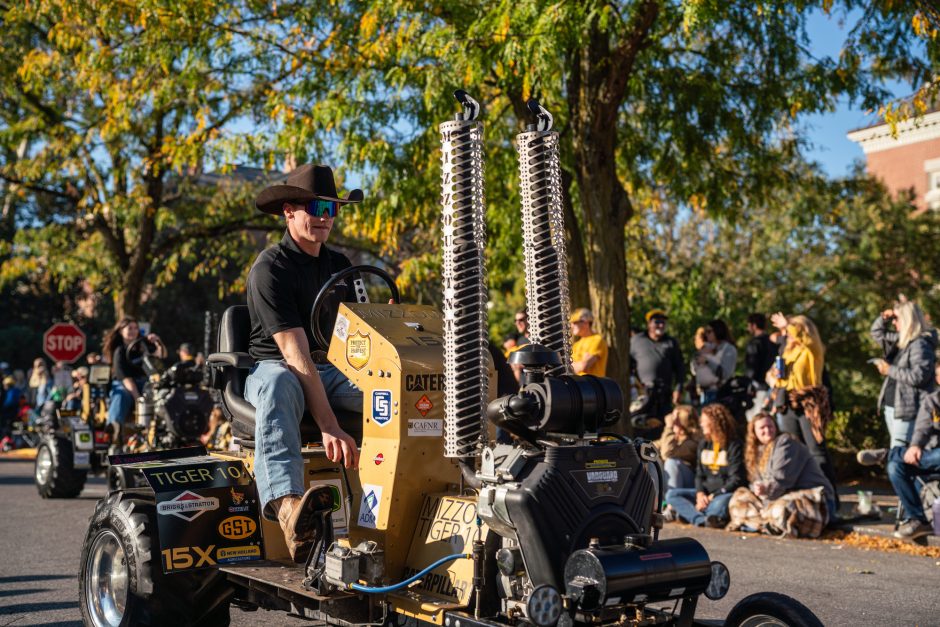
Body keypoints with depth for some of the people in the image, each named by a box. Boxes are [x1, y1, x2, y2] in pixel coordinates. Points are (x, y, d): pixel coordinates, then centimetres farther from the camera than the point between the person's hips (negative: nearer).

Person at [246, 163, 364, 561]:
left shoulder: (339, 266, 13)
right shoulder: (270, 268, -10)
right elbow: (295, 354, -22)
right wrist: (329, 427, -32)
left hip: (331, 369, 6)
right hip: (274, 366, -6)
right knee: (279, 385, -43)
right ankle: (287, 504, -63)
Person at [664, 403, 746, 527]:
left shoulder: (734, 445, -6)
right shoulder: (704, 444, 13)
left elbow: (736, 479, -11)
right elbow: (699, 474, 12)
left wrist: (713, 496, -16)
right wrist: (700, 493, -9)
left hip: (726, 492, -7)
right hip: (706, 492, 7)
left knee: (719, 504, -42)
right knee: (671, 495, -15)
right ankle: (702, 519, -36)